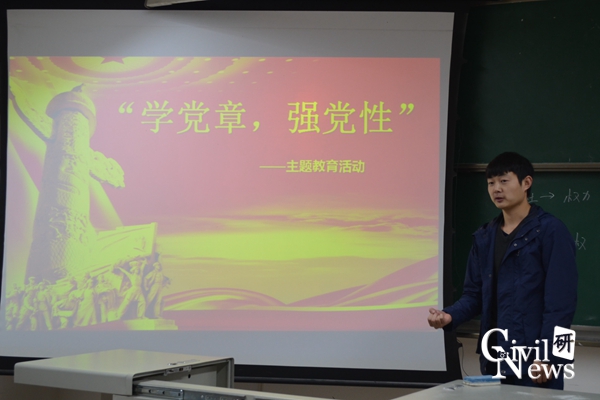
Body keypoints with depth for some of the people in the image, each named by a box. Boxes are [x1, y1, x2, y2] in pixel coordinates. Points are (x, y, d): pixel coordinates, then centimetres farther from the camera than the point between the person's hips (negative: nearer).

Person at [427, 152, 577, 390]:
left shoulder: (551, 231, -6)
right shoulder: (484, 238, 13)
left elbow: (561, 301, -11)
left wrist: (547, 357, -17)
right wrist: (450, 316, -5)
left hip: (534, 360, -6)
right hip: (494, 360, 6)